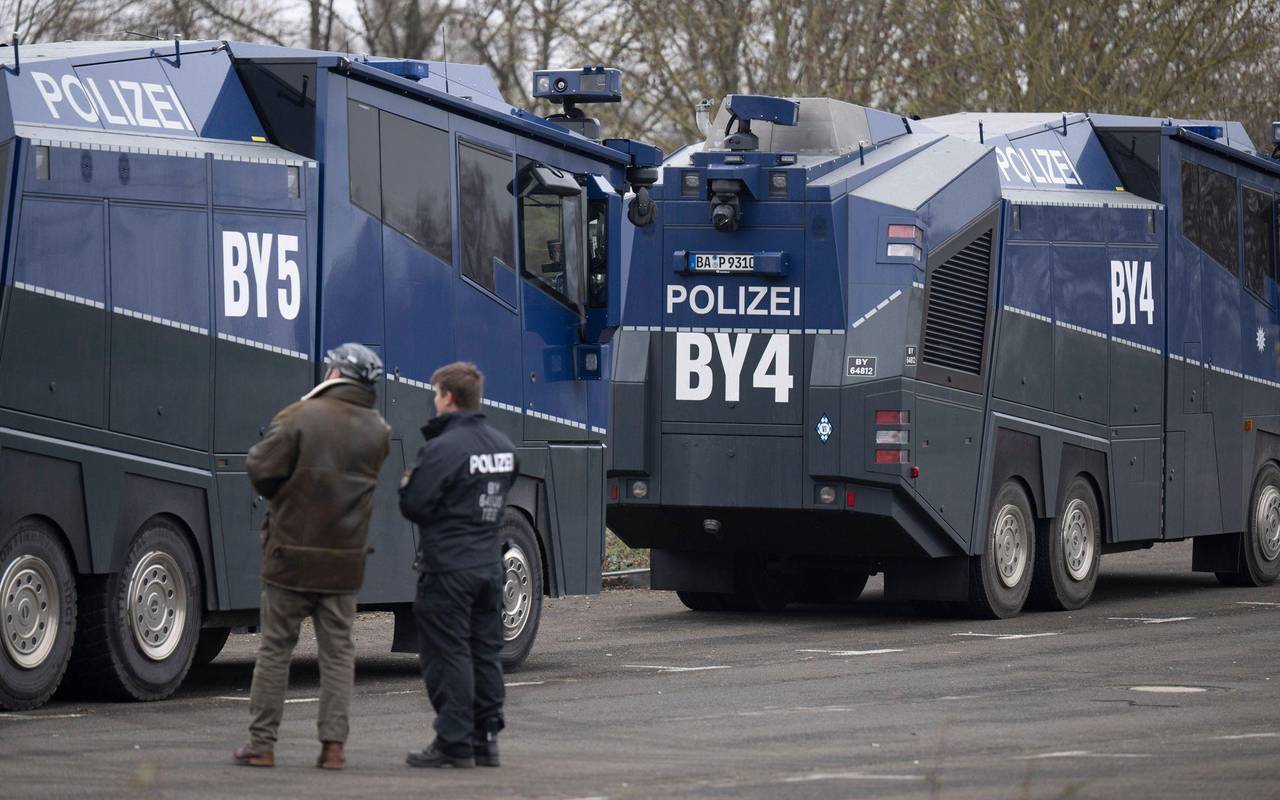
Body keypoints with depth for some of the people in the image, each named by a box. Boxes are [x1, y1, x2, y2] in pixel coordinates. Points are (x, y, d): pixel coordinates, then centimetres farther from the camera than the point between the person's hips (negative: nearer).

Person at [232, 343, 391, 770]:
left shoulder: (300, 419, -12)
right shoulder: (377, 431, 3)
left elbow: (261, 469, -12)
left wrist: (278, 495, 7)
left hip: (291, 555, -3)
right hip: (344, 560, 3)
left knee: (275, 648, 6)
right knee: (338, 651, 8)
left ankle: (262, 743, 7)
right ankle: (333, 743, 2)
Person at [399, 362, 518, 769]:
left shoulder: (442, 449, -16)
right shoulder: (503, 446, 10)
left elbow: (414, 507, -15)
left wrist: (407, 483, 5)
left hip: (448, 566, -8)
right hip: (490, 563, 8)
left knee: (448, 652, -3)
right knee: (486, 651, 12)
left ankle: (455, 742, -3)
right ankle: (486, 738, 16)